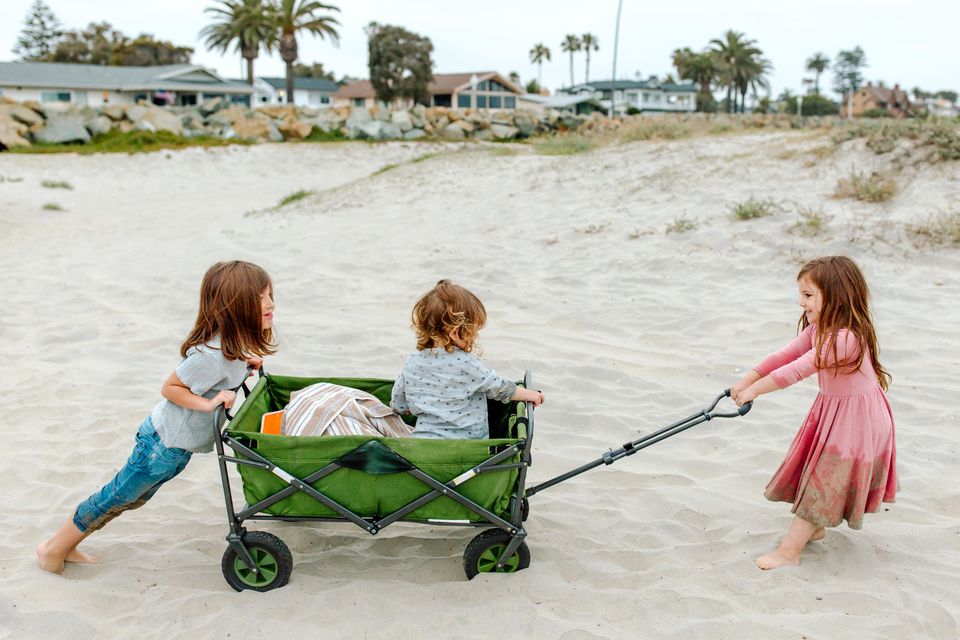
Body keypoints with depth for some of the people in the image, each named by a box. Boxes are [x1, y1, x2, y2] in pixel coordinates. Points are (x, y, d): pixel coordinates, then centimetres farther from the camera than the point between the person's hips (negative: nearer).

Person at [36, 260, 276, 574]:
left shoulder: (233, 343, -4)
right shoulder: (213, 356, -32)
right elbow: (170, 387, -23)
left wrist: (244, 363, 0)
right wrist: (208, 403, -32)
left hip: (177, 442, 9)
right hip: (165, 444, -9)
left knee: (133, 496, 22)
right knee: (120, 495, 8)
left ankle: (67, 545, 38)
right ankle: (55, 547, 29)